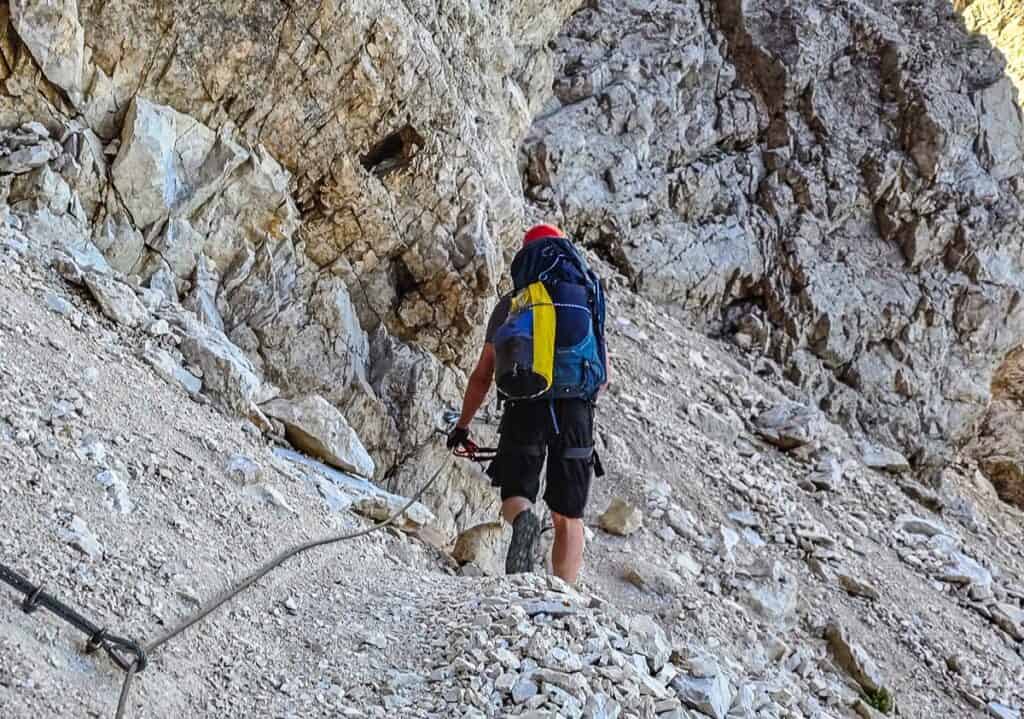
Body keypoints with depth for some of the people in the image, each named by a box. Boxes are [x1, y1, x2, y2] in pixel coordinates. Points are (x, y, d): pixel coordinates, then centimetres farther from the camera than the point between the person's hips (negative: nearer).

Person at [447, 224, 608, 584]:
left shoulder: (510, 305, 13)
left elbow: (483, 375, 11)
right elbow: (603, 376, 17)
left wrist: (462, 425, 21)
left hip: (525, 407, -1)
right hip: (576, 409, 1)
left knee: (515, 497, 9)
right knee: (568, 517, 8)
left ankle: (523, 521, -27)